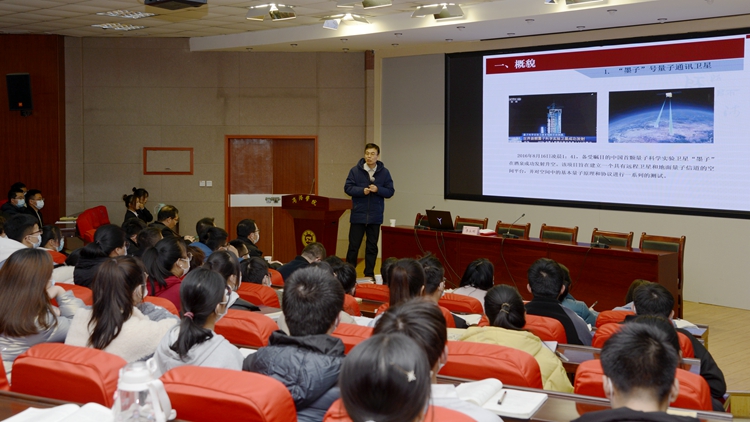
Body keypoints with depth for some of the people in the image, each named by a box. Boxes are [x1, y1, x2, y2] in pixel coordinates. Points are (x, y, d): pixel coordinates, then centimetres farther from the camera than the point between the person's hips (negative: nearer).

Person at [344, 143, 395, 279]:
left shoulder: (384, 172, 1)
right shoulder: (355, 170, -3)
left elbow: (390, 191, 1)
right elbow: (347, 188, -4)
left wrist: (377, 190, -17)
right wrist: (362, 191, -19)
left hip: (375, 217, 2)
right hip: (358, 215, -1)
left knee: (372, 247, 9)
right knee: (354, 246, 2)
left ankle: (369, 275, 19)